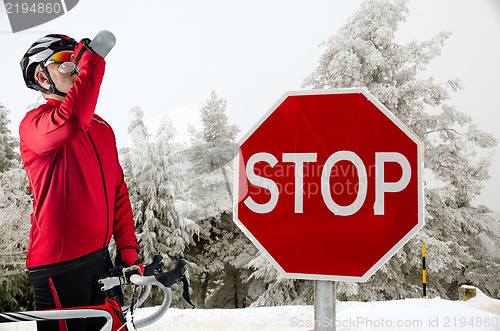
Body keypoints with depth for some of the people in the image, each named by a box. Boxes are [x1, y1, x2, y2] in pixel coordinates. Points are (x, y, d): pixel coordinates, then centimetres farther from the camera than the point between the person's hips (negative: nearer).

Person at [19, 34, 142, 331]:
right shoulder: (34, 123, -8)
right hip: (58, 267, -7)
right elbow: (69, 123, -34)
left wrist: (128, 247, 8)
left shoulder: (101, 126, 13)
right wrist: (92, 60, -24)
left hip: (100, 260, 7)